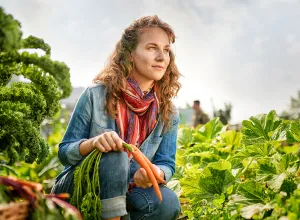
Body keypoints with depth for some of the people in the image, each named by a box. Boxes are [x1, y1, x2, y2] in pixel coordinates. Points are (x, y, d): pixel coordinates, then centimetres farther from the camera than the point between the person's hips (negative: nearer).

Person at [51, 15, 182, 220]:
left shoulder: (168, 112, -1)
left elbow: (167, 163, -4)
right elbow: (65, 151, -7)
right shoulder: (96, 95, -11)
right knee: (114, 154, -34)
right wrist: (93, 143, -31)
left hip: (124, 195, 3)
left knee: (167, 201, -28)